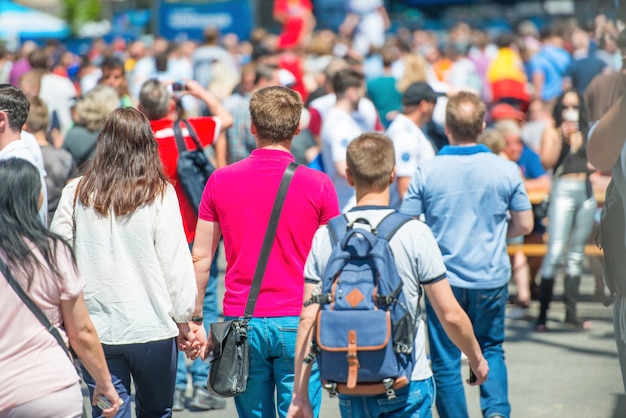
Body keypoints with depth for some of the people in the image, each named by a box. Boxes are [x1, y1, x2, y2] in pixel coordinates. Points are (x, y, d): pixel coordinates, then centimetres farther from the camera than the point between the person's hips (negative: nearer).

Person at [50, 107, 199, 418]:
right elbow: (174, 261, -5)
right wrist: (183, 320, 5)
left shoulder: (76, 193, -1)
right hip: (151, 327, -1)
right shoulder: (159, 194, -6)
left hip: (95, 329, 1)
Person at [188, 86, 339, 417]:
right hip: (298, 323, -2)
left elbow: (200, 258, 4)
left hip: (241, 322, 2)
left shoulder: (221, 181, 1)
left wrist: (195, 320, 13)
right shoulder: (318, 185, -4)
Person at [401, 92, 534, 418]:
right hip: (491, 278, 2)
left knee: (446, 361, 9)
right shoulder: (505, 170, -6)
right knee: (491, 348, 19)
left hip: (443, 279, -1)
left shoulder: (427, 173, -9)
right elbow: (524, 224, 2)